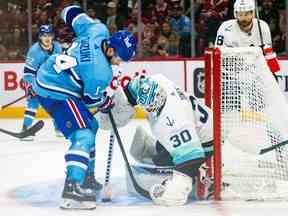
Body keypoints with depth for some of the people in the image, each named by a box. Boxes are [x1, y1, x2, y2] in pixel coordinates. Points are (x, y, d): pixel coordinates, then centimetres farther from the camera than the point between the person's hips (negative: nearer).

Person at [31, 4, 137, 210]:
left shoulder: (99, 30, -8)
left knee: (90, 125, 23)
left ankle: (87, 177, 33)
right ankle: (72, 189, -32)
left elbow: (72, 12, 8)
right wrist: (107, 103, 10)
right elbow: (92, 98, -11)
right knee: (83, 135, -21)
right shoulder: (101, 72, -28)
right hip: (56, 93, -10)